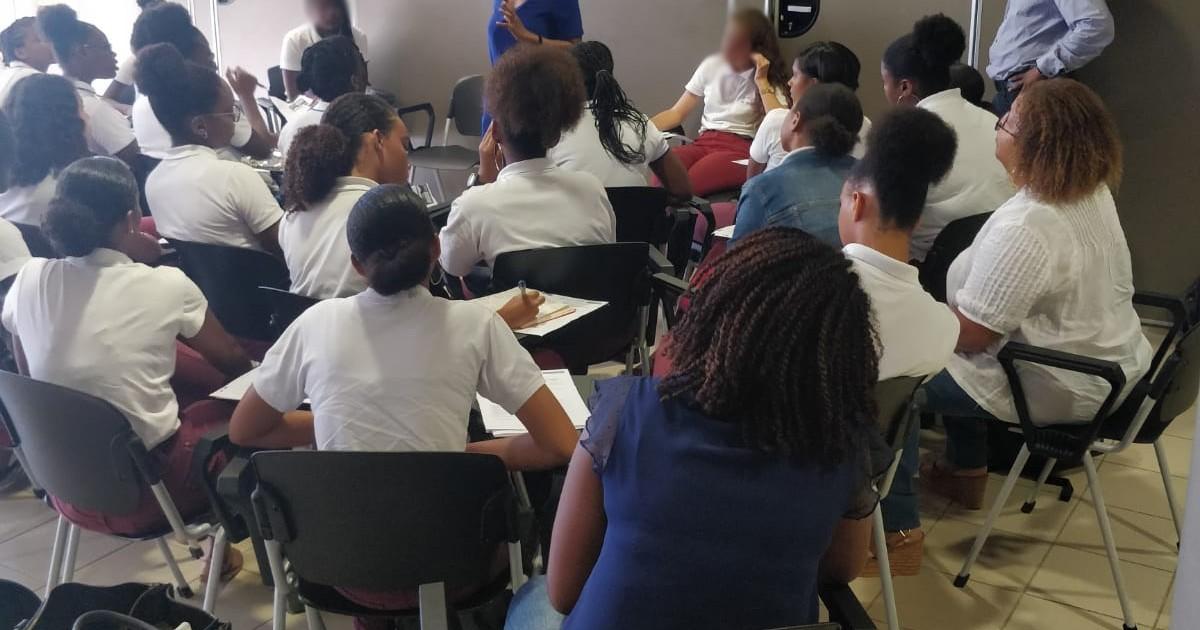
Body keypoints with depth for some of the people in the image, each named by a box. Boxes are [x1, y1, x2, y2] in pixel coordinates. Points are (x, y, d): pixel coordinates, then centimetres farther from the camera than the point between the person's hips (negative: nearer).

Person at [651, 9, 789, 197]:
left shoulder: (770, 80, 3)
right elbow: (676, 113, 12)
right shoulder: (712, 66, 11)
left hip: (742, 150, -3)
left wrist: (762, 81, -12)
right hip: (704, 143, 4)